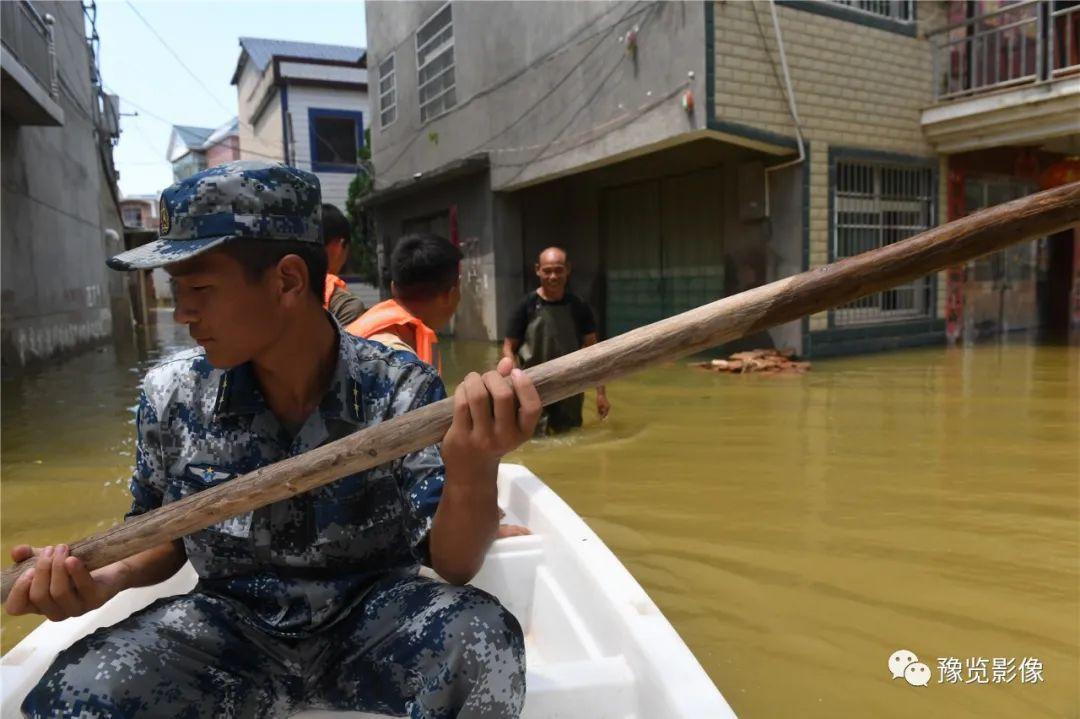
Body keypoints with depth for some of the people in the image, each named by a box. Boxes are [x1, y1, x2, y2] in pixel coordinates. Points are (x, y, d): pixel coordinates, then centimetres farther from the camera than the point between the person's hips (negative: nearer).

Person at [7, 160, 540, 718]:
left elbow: (451, 567, -16)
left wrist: (472, 468, -37)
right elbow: (163, 536, 11)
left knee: (484, 639, -31)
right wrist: (109, 576, -12)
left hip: (372, 614, -1)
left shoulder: (401, 391, -14)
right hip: (233, 623, 2)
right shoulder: (172, 397, -6)